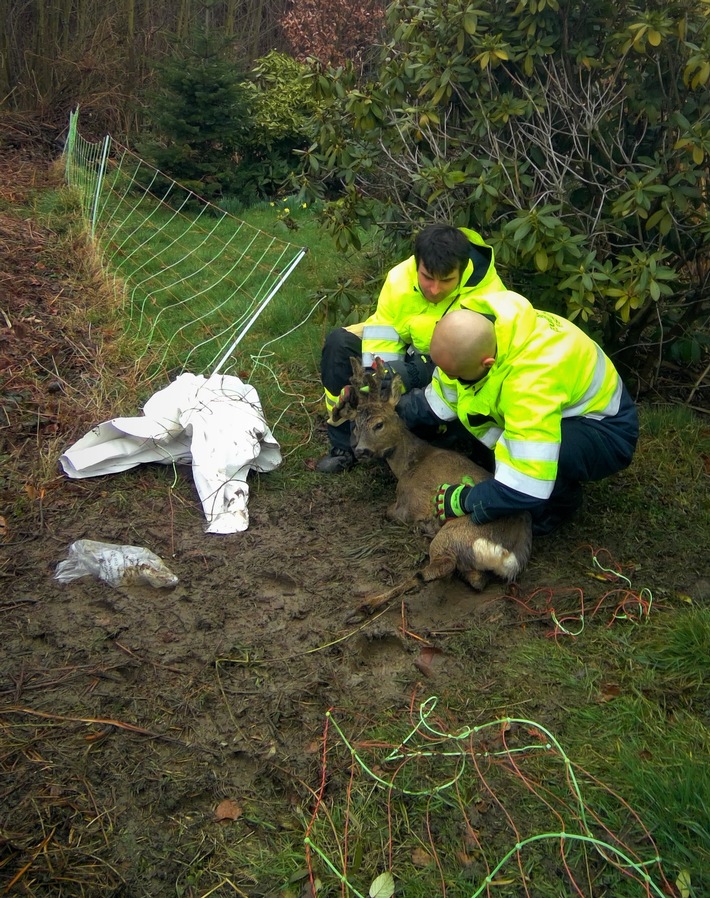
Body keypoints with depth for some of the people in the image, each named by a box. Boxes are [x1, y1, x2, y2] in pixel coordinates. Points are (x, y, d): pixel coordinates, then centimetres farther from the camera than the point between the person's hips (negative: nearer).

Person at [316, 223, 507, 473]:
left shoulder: (488, 295, -31)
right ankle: (344, 444, -7)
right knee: (339, 342, -14)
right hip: (412, 350, 4)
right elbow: (382, 337, -17)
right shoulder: (400, 278, -20)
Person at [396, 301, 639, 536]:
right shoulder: (472, 328, -19)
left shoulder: (532, 381, -42)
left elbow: (527, 488, -41)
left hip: (607, 431, -7)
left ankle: (560, 504, -3)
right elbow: (442, 396, 1)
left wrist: (466, 500, -29)